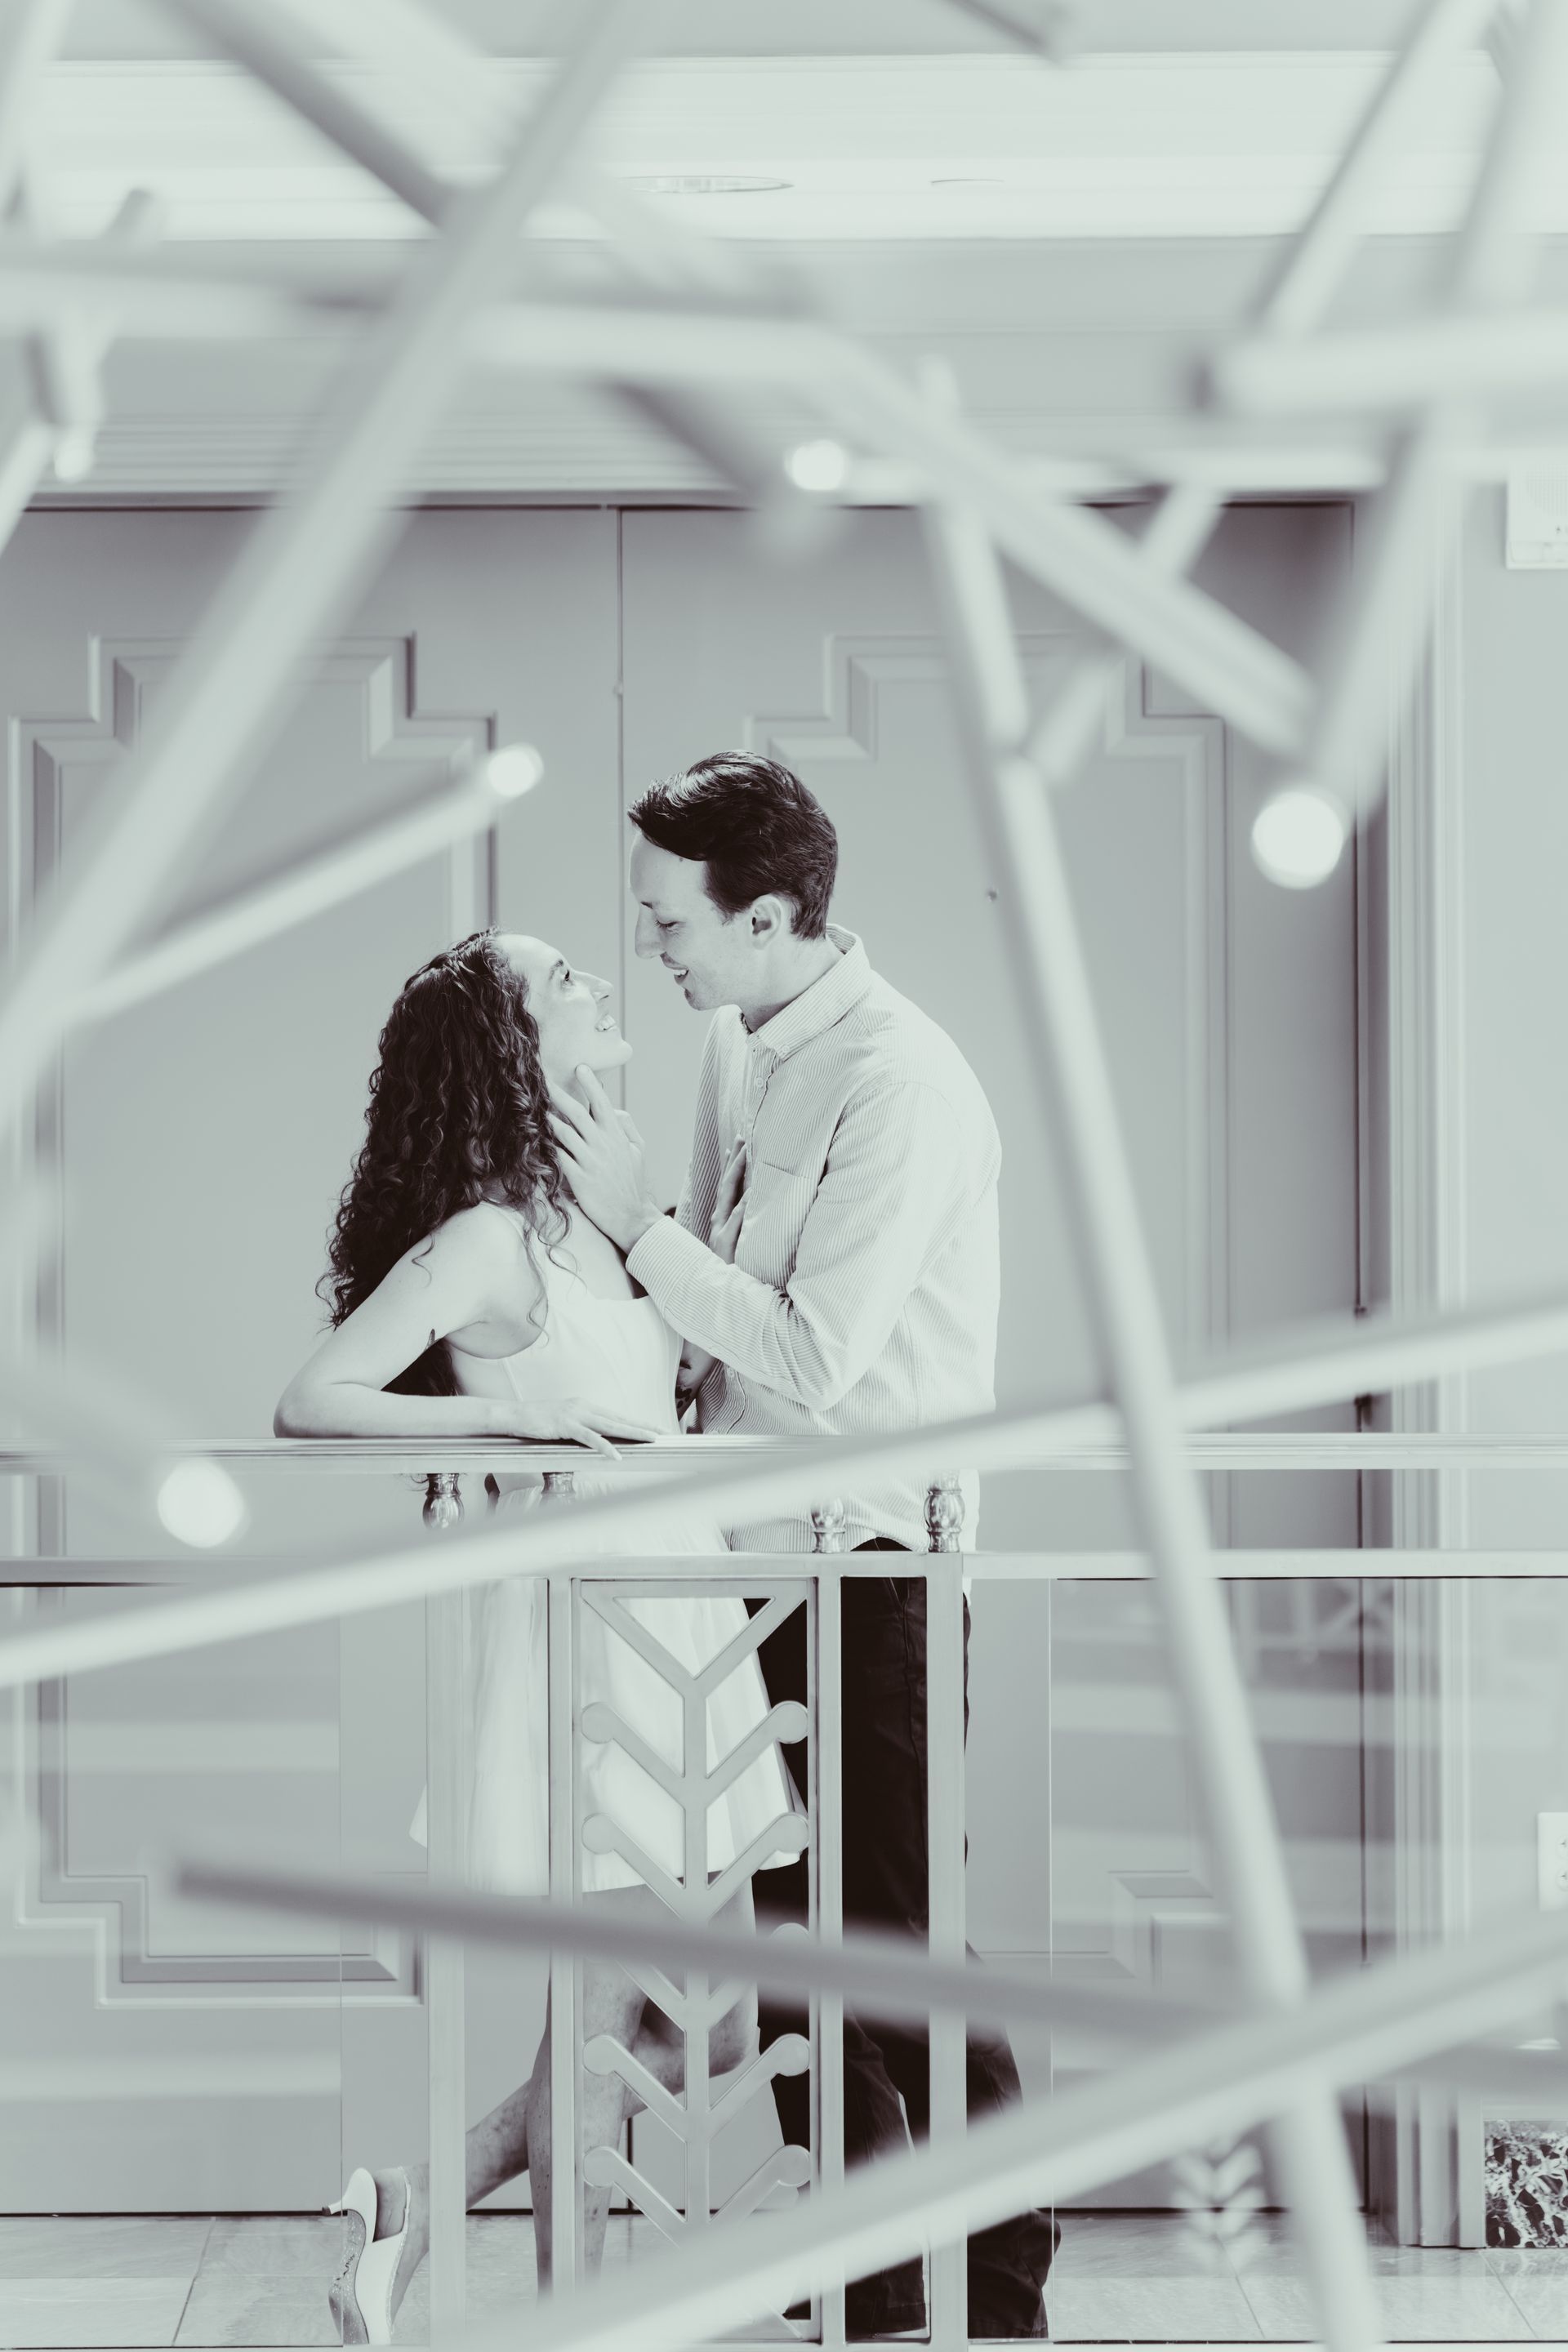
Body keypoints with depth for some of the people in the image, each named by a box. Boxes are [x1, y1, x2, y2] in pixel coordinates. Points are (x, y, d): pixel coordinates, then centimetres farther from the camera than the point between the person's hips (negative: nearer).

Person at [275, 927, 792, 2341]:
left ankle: (421, 2203, 23)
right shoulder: (485, 1235, -13)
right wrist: (517, 1414, -21)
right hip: (581, 1632, -9)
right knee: (605, 2019, 2)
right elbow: (312, 1402, -18)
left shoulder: (582, 1221, 12)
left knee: (714, 2028, 14)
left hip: (672, 1633, 9)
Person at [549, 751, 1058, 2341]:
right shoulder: (739, 1042, 8)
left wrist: (637, 1223, -17)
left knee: (896, 1932, -3)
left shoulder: (901, 1088, -18)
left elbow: (810, 1357, -22)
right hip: (755, 1545, 8)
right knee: (788, 1929, 13)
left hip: (872, 1560, -8)